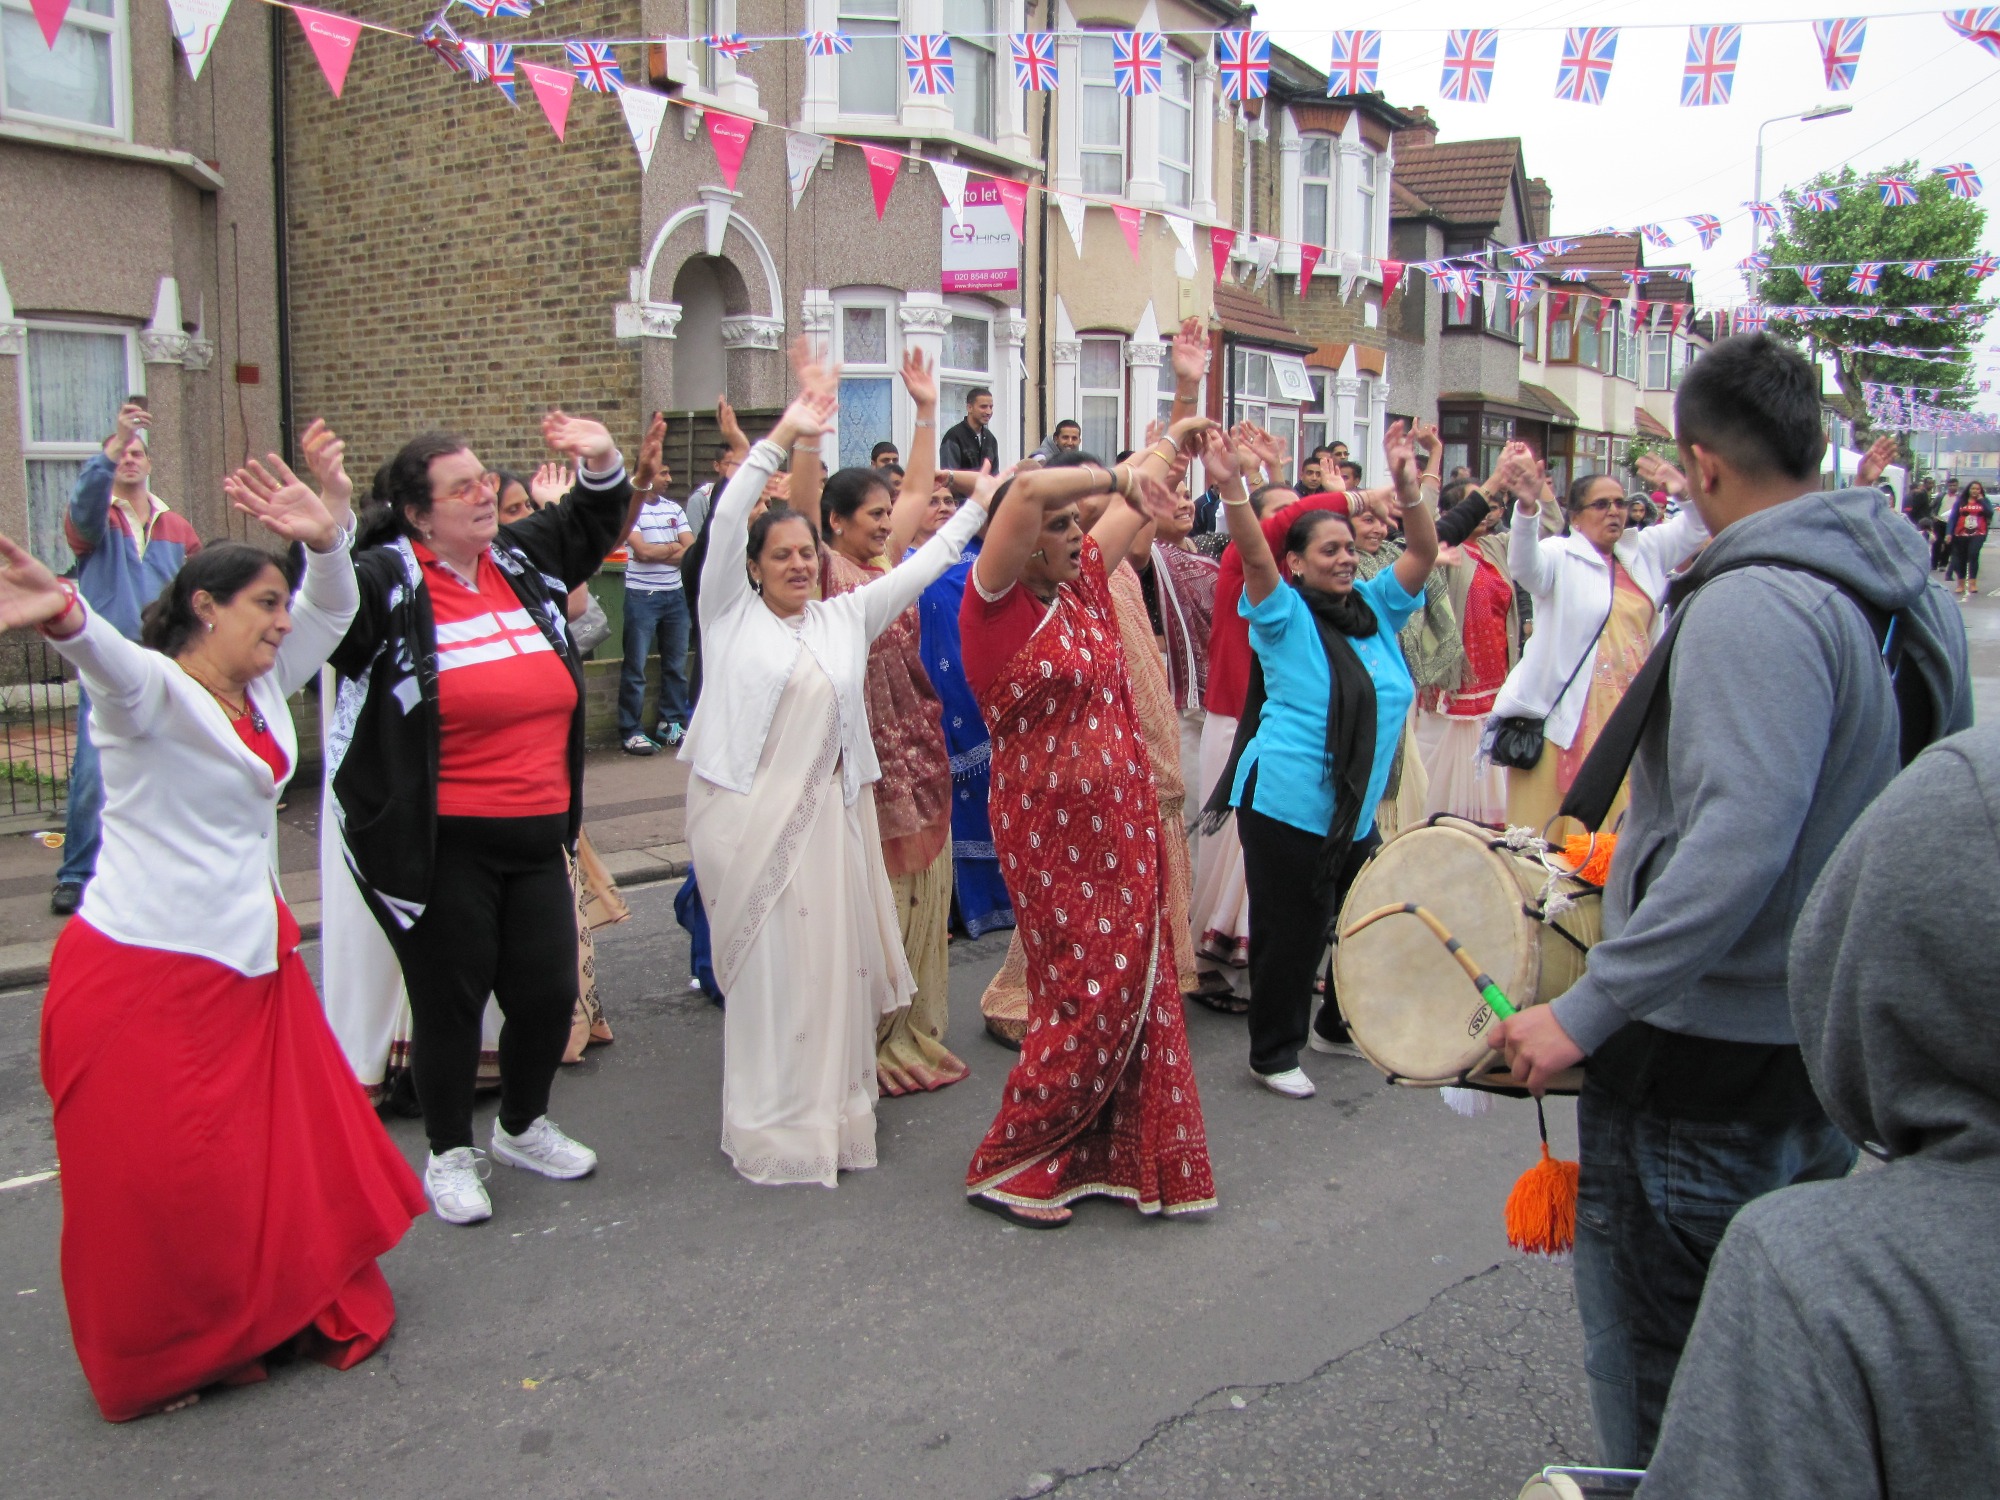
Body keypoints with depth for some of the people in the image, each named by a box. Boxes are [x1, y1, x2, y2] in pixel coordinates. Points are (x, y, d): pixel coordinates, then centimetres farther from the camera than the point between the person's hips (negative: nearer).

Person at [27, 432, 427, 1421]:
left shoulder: (264, 687, 8)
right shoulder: (154, 691, -15)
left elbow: (331, 614, 6)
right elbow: (111, 660, -36)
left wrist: (327, 540, -16)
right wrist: (63, 617, -60)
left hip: (251, 959, 8)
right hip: (144, 972, -8)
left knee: (290, 1149, 15)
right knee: (154, 1182, 3)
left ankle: (288, 1312, 34)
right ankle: (158, 1364, 22)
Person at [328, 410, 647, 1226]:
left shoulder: (520, 559, 9)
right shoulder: (386, 583, -10)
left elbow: (588, 528, 24)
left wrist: (602, 465, 6)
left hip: (536, 837, 6)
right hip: (438, 846, -6)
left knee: (551, 991, 13)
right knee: (449, 1003, 7)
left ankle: (523, 1126, 40)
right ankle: (450, 1154, 30)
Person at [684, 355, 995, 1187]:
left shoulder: (844, 617, 13)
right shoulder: (731, 613, 1)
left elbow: (921, 567, 16)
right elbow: (727, 523, -10)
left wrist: (979, 504, 15)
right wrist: (781, 438, -18)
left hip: (829, 809, 4)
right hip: (748, 813, -4)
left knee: (835, 960, 6)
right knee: (766, 966, 1)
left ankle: (834, 1110, 21)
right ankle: (772, 1125, 12)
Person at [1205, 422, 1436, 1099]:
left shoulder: (1375, 607, 9)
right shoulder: (1286, 617, -8)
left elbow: (1424, 552, 3)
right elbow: (1254, 559, -24)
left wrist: (1408, 487, -12)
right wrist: (1232, 489, -38)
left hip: (1355, 809, 7)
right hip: (1286, 806, -6)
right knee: (1288, 932, 2)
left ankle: (1343, 1023, 37)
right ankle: (1272, 1054, 17)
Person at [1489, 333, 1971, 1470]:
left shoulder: (1753, 606, -22)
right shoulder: (1915, 598, 7)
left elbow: (1738, 846, -31)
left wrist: (1585, 1011, -27)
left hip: (1705, 1071, -9)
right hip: (1837, 1053, 9)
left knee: (1655, 1396, 8)